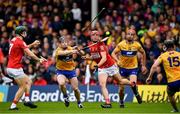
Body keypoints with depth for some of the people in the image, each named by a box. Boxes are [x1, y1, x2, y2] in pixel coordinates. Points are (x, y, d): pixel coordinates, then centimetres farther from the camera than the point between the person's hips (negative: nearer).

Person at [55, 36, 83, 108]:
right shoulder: (58, 50, -16)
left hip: (71, 70, 3)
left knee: (75, 88, -1)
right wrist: (71, 51, -54)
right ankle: (65, 96, -1)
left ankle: (79, 102, 27)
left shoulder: (70, 49, -3)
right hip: (61, 71, -2)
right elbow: (63, 53, -38)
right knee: (61, 83, -31)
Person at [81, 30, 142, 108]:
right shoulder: (91, 47, 2)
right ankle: (108, 103, -22)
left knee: (120, 81, 13)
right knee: (102, 85, -17)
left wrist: (98, 65, -46)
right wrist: (87, 58, -2)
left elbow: (104, 58, -30)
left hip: (111, 66, -5)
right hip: (101, 69, 5)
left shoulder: (101, 45, -19)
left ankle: (132, 85, 43)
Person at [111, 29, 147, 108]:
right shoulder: (121, 44, -9)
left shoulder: (137, 45, -7)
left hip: (133, 68, -1)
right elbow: (113, 53, -8)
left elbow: (143, 53, 9)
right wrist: (117, 60, -28)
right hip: (123, 68, 1)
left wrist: (143, 65, 9)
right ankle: (121, 101, 30)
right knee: (121, 87, 4)